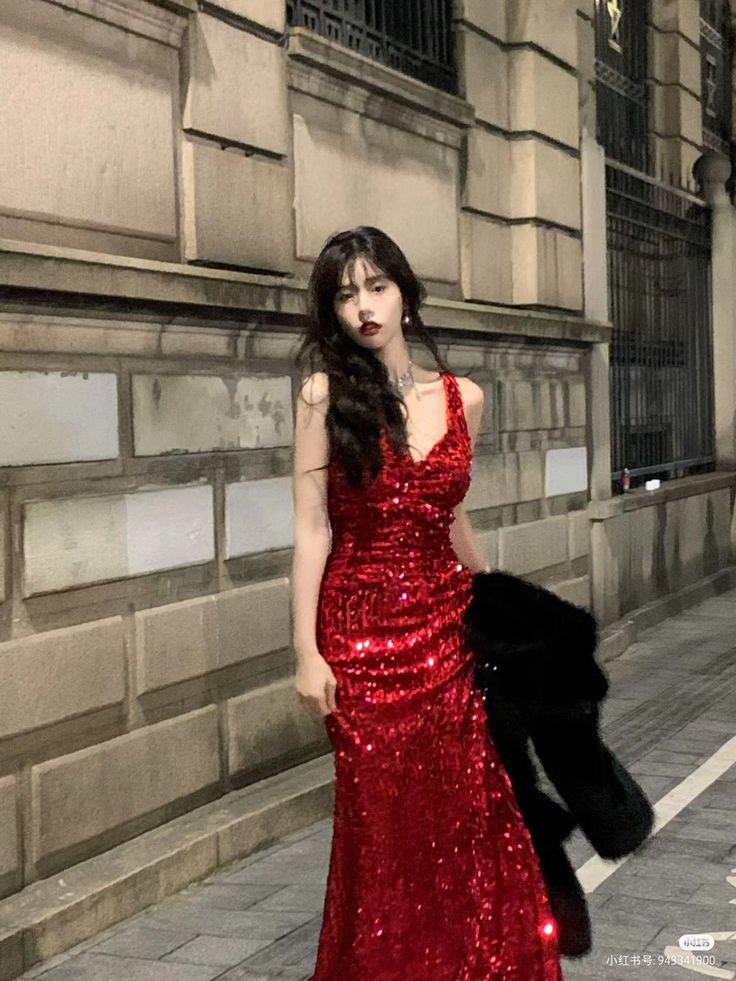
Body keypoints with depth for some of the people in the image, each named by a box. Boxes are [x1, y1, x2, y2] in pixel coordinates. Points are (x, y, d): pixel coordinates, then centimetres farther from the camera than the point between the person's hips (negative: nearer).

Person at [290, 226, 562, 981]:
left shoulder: (463, 398, 5)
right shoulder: (326, 394, -6)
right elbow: (312, 527, -8)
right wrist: (307, 649, -12)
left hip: (448, 625, 3)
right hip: (362, 632, -3)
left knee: (470, 813, 7)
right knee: (385, 825, 5)